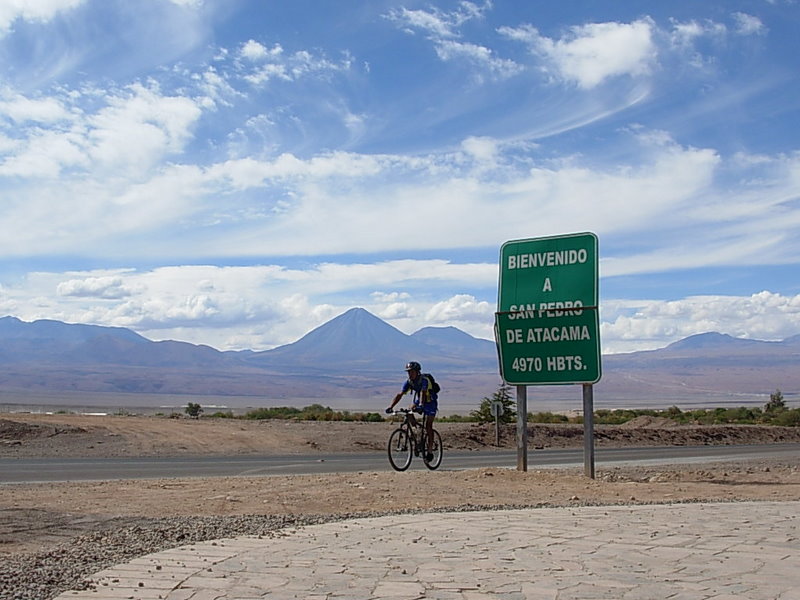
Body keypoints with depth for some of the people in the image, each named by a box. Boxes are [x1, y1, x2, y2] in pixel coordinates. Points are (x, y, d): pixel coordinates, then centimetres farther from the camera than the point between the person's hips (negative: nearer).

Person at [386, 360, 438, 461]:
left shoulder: (424, 380, -29)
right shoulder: (408, 382, -12)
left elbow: (423, 393, -44)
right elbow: (400, 394, -18)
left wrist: (421, 406, -60)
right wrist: (391, 406, -29)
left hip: (430, 402, -6)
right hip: (418, 401, 6)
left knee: (428, 426, -12)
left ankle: (429, 452, -7)